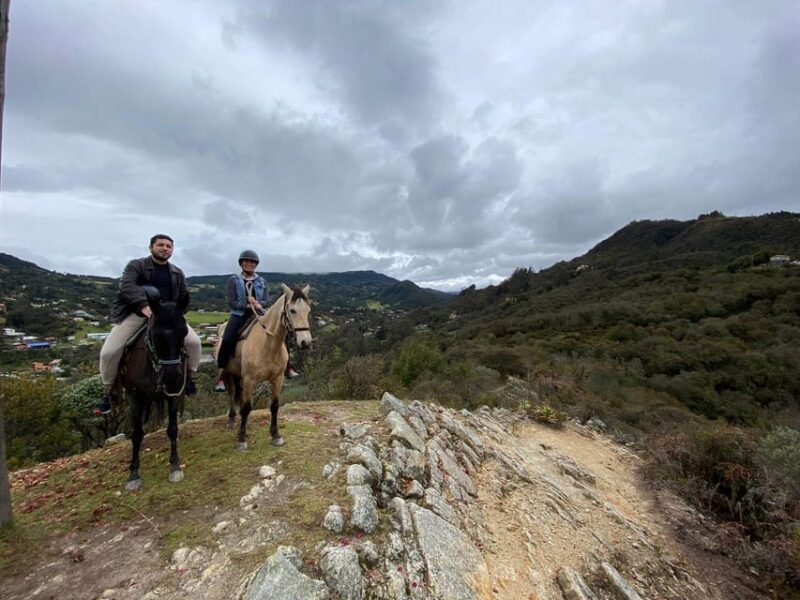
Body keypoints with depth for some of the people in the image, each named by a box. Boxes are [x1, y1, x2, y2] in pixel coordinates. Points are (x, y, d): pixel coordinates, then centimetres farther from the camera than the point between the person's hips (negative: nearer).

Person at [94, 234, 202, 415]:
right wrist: (143, 305, -35)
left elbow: (184, 298, 18)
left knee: (193, 341, -17)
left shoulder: (177, 273, 13)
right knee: (109, 351, -15)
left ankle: (189, 378, 8)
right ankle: (110, 392, 10)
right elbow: (126, 286, -18)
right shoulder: (136, 265, 0)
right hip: (136, 313, -2)